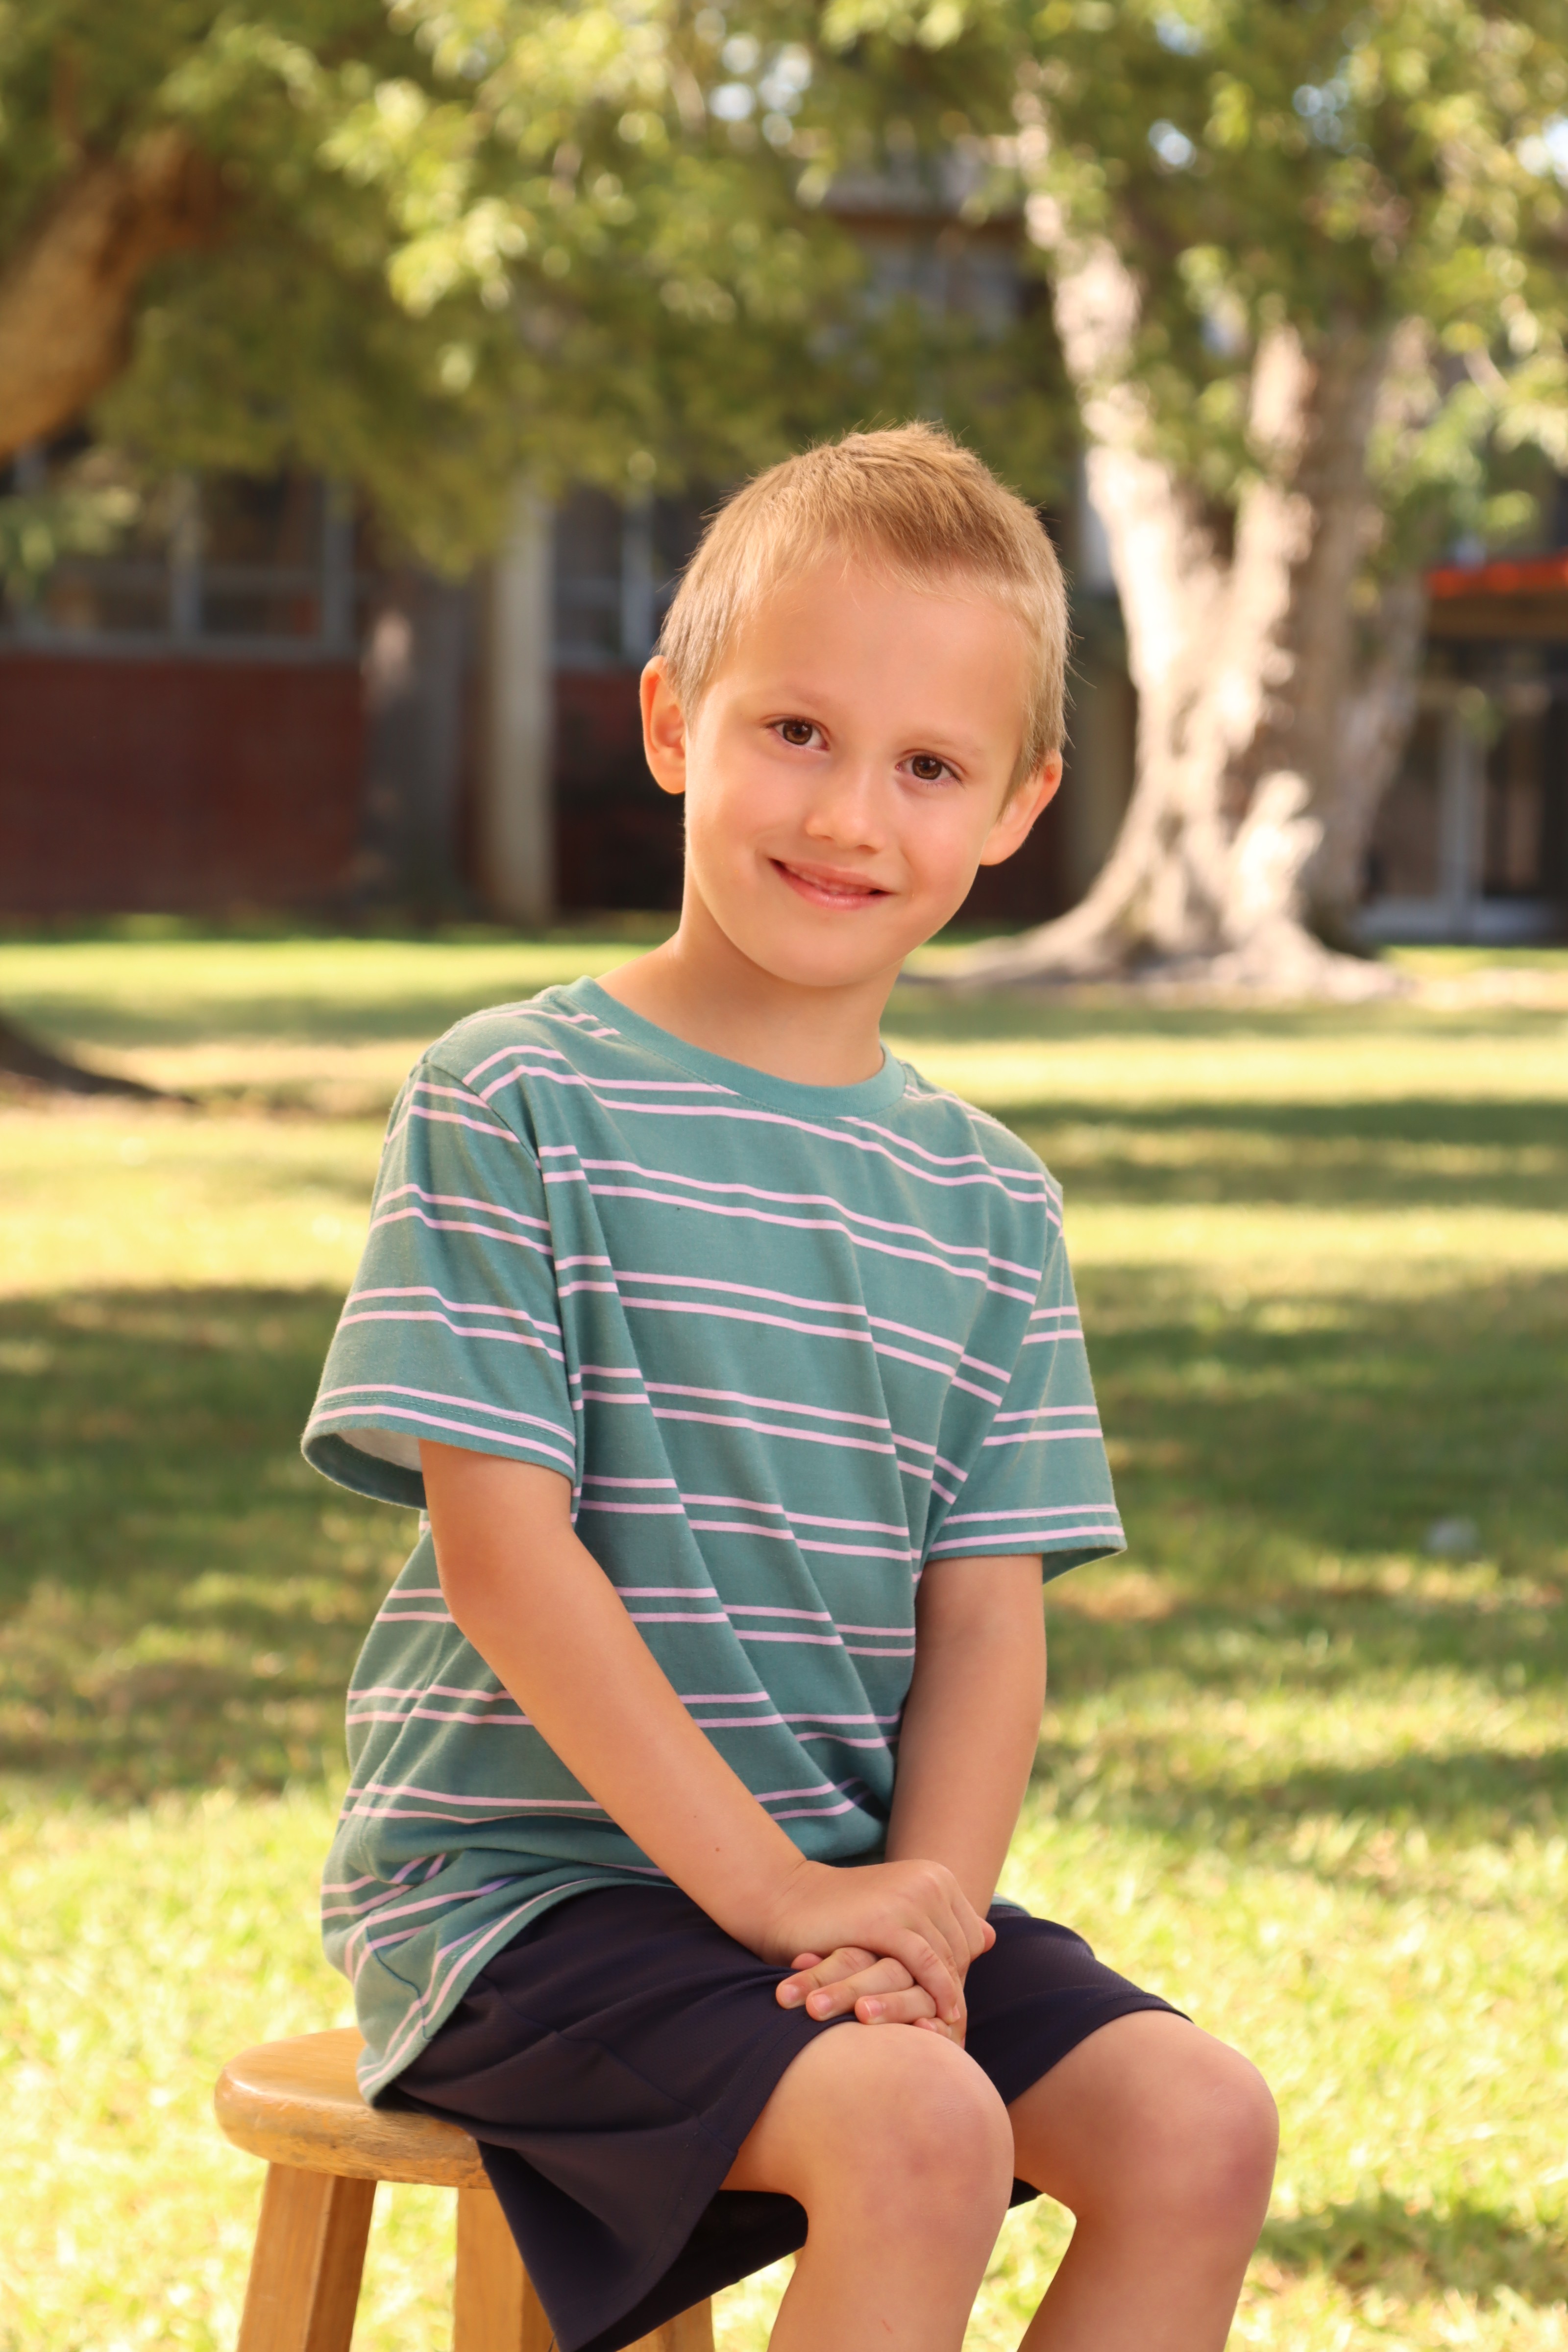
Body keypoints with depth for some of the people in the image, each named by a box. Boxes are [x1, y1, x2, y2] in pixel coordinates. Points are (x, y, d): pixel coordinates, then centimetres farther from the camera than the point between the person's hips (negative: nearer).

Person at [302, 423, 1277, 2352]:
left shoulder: (987, 1203, 10)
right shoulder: (513, 1105, -7)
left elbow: (984, 1607, 4)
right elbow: (504, 1554, -14)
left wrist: (920, 1903, -15)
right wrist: (767, 1887, -19)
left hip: (849, 1872, 6)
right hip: (530, 1880, -6)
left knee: (1197, 2122, -14)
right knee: (919, 2131, -29)